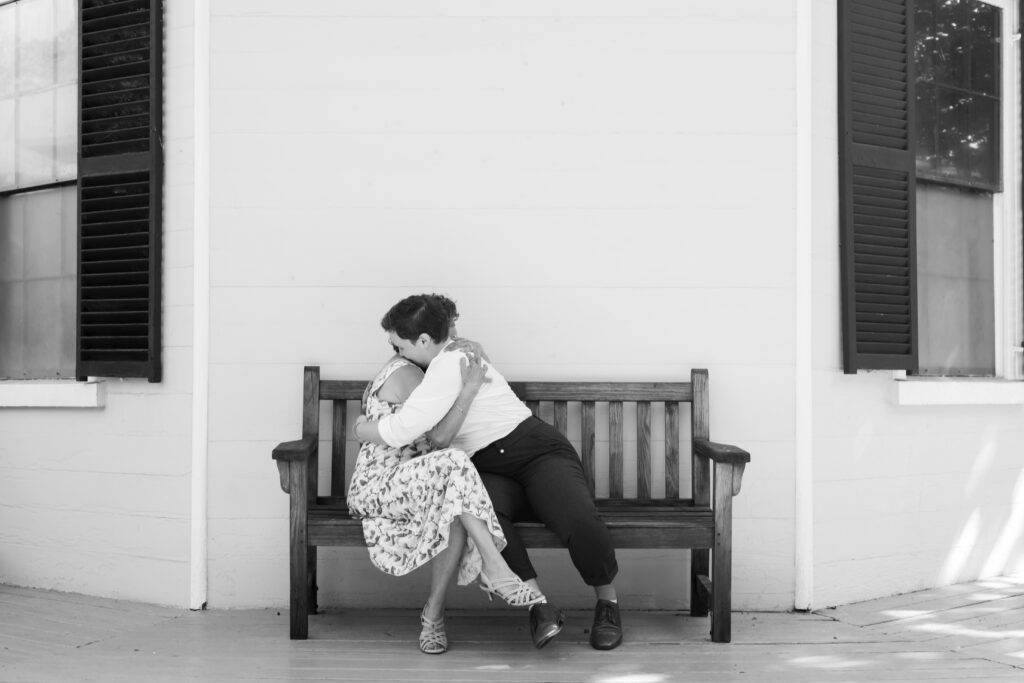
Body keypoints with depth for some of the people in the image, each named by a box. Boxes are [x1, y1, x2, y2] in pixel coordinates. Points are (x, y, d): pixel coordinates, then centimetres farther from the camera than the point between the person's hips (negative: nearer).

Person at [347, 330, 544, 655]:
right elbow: (439, 437, -18)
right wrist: (470, 388, -19)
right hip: (375, 488, -8)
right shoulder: (407, 374, -11)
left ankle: (433, 614, -20)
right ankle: (495, 569, -36)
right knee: (453, 464, -34)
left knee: (457, 514, -24)